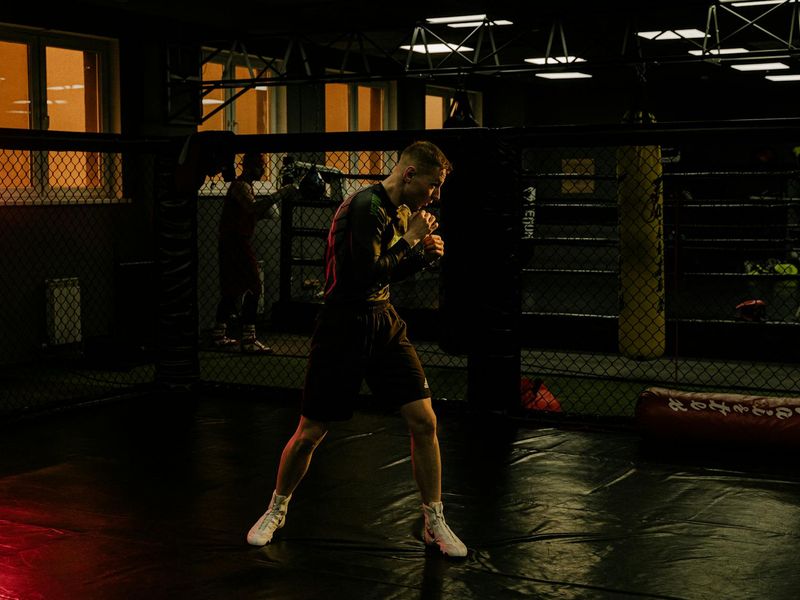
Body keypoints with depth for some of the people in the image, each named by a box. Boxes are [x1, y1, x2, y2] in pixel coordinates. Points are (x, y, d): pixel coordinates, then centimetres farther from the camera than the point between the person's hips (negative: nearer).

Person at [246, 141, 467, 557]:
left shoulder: (402, 210, 8)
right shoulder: (366, 206, -19)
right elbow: (369, 273, -26)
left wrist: (424, 254, 1)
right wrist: (409, 240, -15)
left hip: (384, 324, 7)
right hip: (344, 330, -7)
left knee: (424, 420, -2)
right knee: (309, 433, 3)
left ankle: (434, 522, 12)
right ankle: (277, 510, 28)